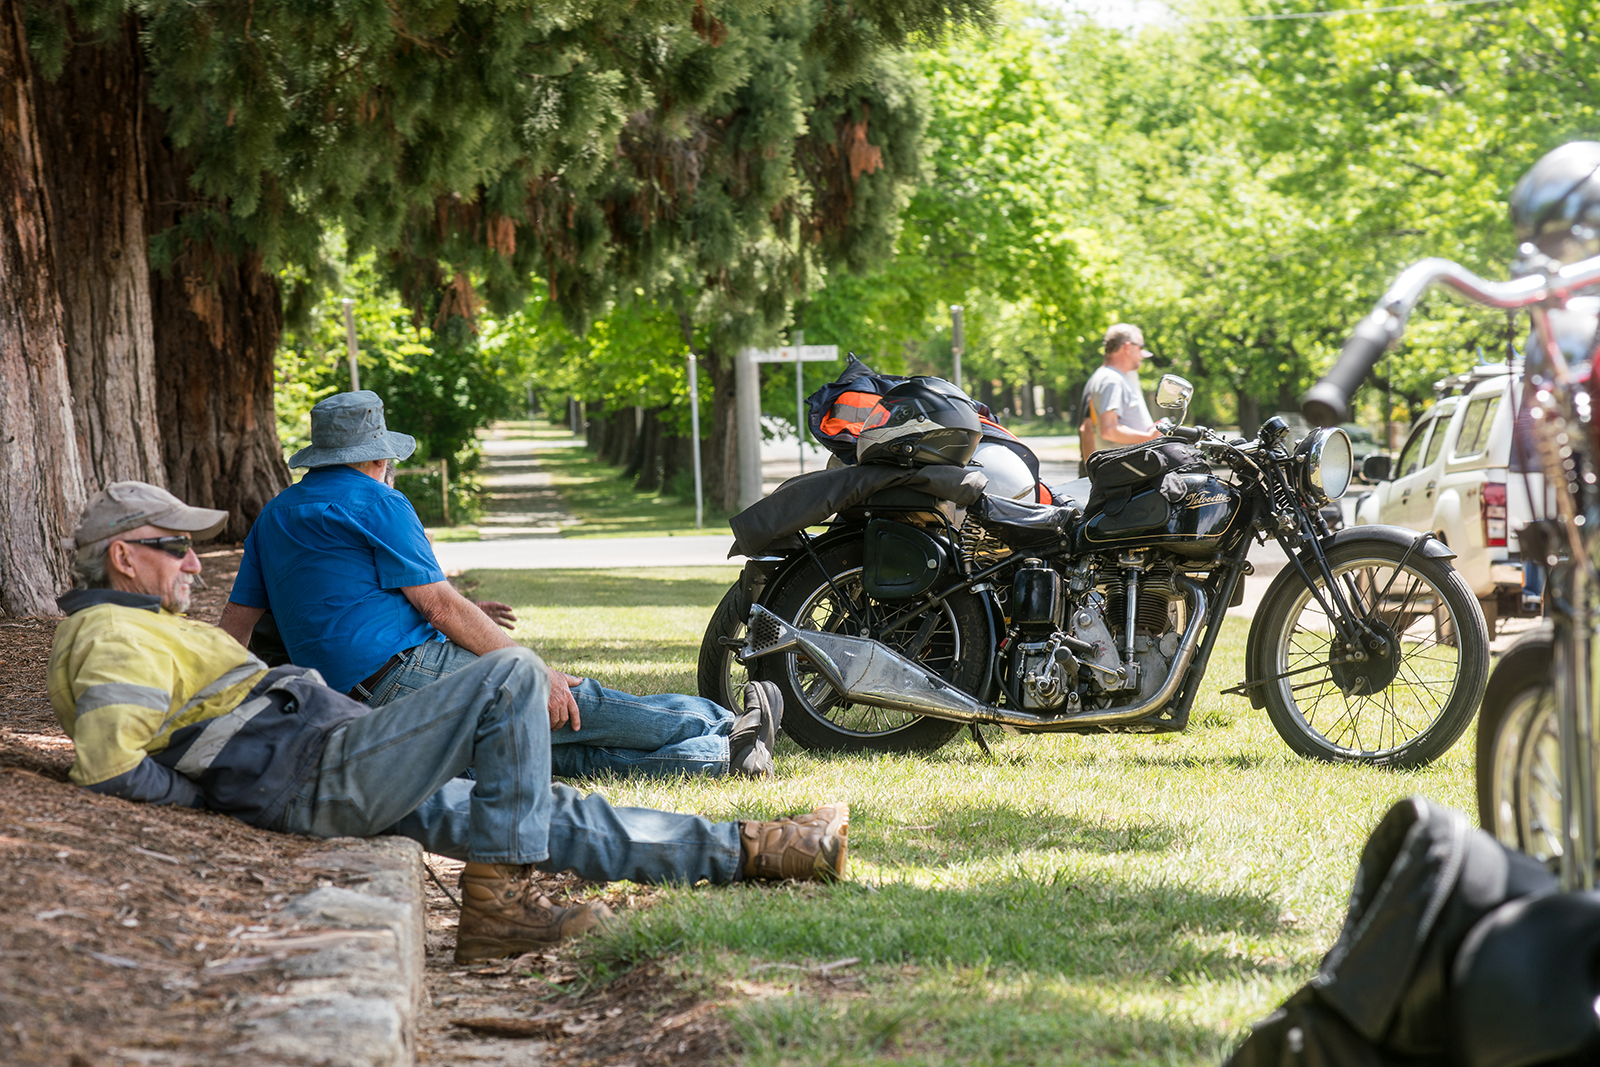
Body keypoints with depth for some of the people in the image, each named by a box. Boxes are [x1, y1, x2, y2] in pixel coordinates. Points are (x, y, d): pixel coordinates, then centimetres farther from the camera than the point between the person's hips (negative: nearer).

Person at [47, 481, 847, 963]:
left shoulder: (145, 631, 26)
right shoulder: (113, 633, -8)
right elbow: (113, 770, -22)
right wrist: (222, 796, -13)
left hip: (340, 784, 11)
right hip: (321, 768, -11)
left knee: (550, 815, 11)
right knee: (512, 675, -16)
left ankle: (749, 850, 16)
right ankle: (497, 906, -15)